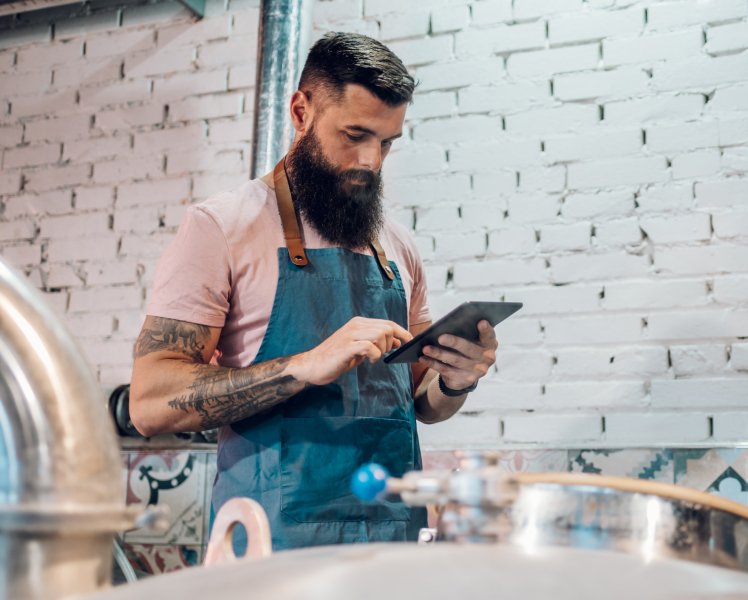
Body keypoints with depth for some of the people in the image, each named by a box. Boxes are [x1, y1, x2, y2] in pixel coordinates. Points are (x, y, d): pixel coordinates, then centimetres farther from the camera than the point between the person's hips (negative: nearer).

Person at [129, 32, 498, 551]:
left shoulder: (397, 248, 12)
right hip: (279, 537, -4)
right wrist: (308, 365, -24)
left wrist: (453, 382, -4)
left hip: (397, 529, 5)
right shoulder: (222, 226, -5)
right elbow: (151, 403, -13)